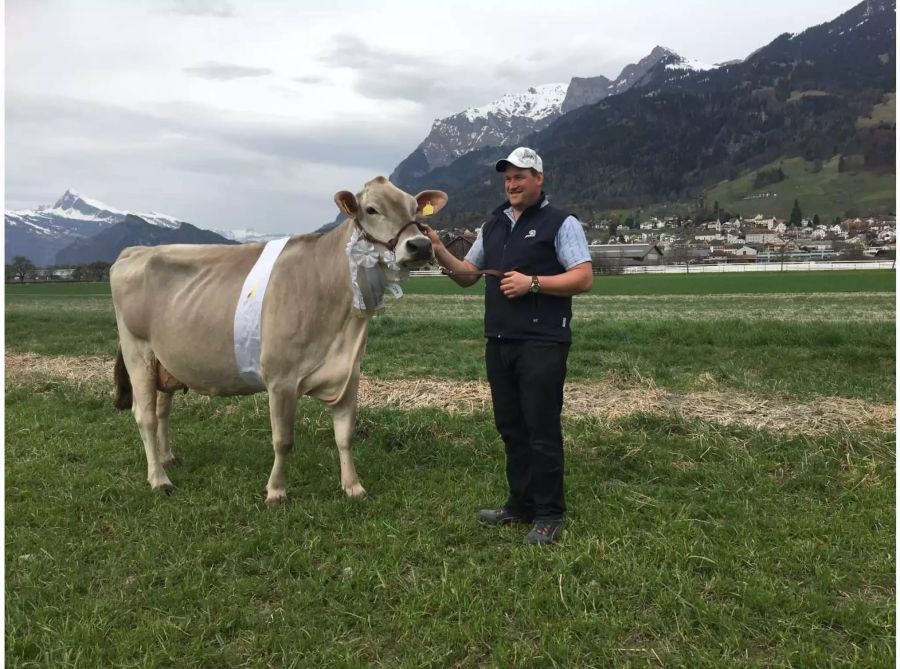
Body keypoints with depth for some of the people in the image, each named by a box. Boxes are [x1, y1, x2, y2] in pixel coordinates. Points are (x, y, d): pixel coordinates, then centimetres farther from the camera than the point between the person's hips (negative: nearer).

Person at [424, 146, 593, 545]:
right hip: (499, 343, 7)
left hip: (542, 344, -6)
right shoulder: (493, 226, 17)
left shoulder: (560, 223, -2)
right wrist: (440, 253, 0)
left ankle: (549, 515, 9)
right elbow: (467, 276, 18)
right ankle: (520, 504, 25)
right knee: (510, 427, 12)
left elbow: (584, 279, -10)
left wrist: (532, 282, -17)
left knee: (542, 430, -2)